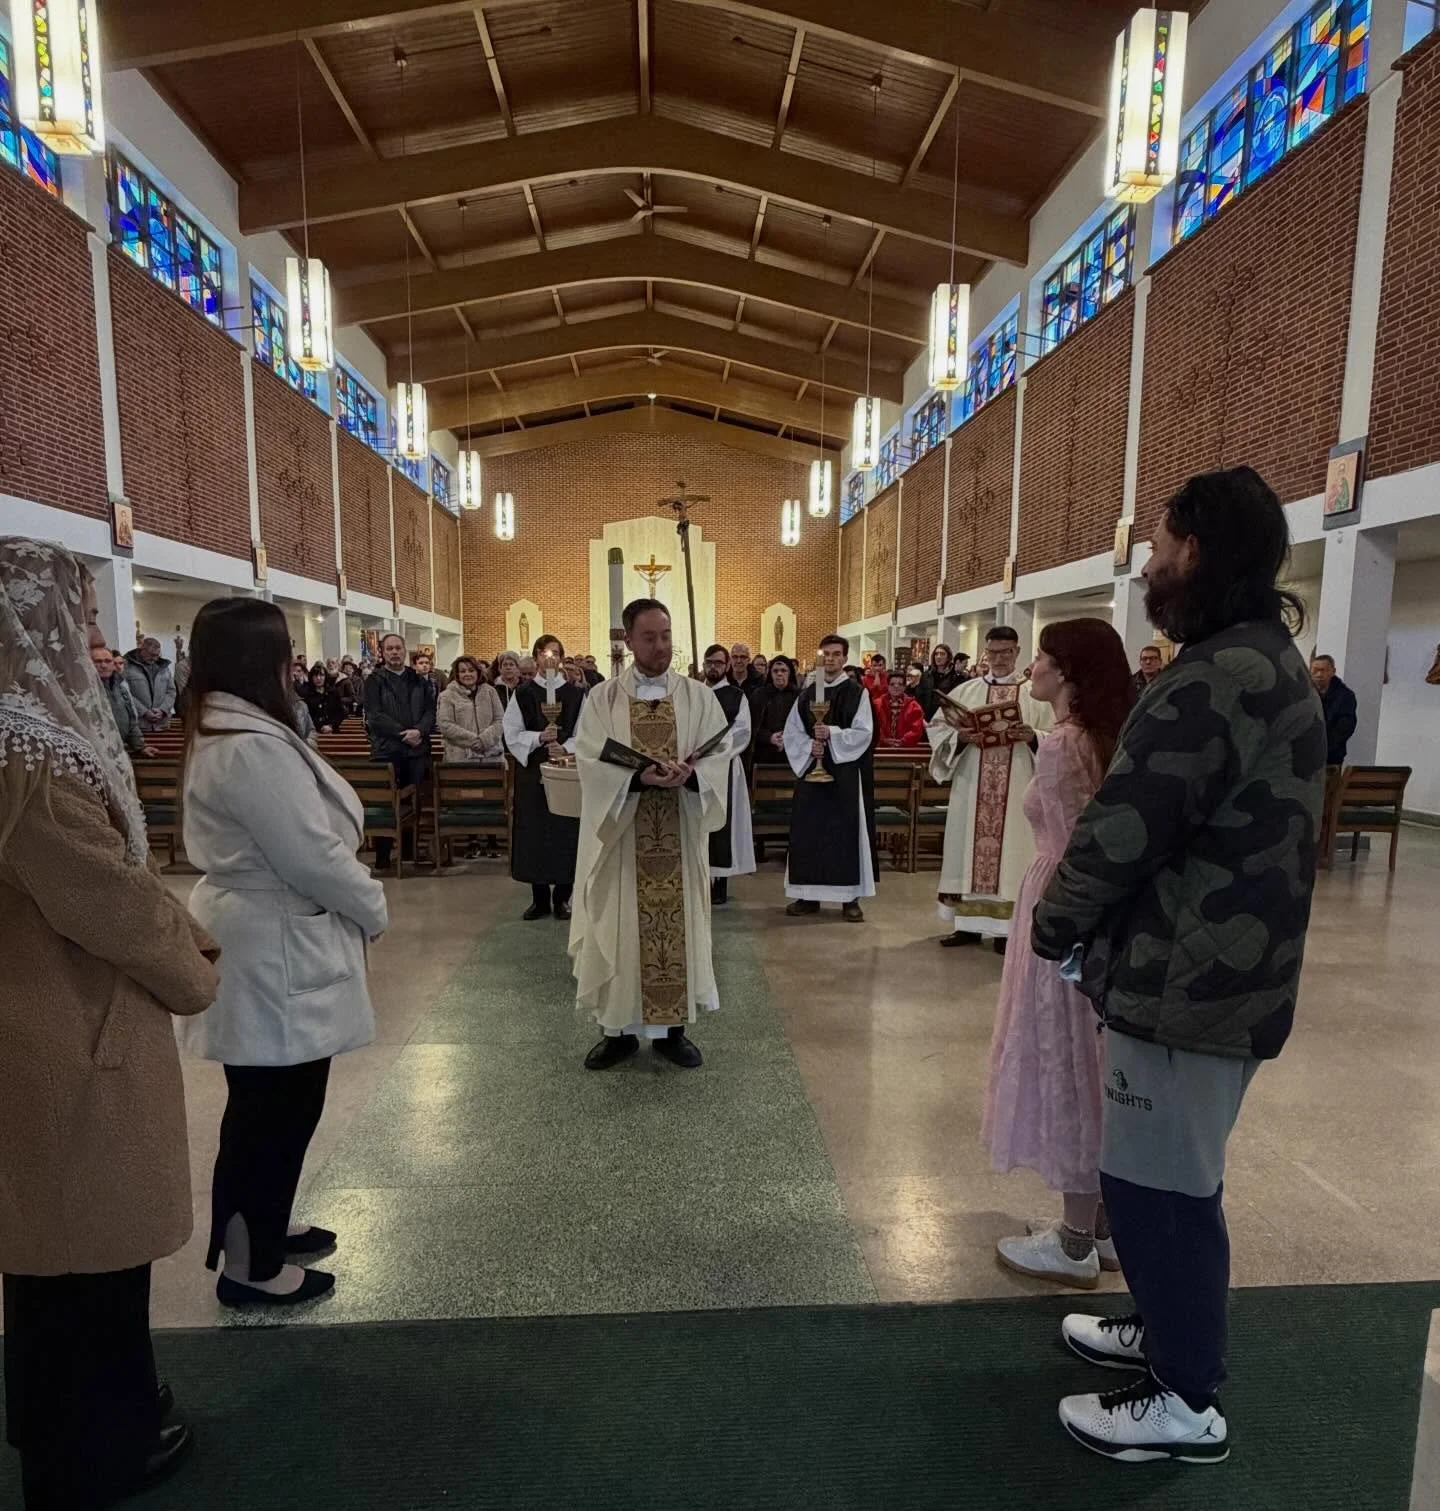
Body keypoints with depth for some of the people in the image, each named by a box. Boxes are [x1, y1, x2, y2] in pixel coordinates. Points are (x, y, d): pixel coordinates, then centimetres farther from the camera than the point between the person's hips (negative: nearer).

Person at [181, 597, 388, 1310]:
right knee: (273, 1111, 7)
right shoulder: (252, 747, -25)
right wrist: (373, 908, -9)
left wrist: (354, 903, 10)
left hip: (267, 940, 11)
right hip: (276, 951, -11)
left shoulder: (222, 733, 9)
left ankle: (261, 1227, 42)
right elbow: (313, 858, -26)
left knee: (271, 1107, 24)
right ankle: (250, 1266, 26)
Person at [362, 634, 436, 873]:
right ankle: (382, 857, 7)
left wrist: (419, 731, -14)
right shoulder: (375, 681, 1)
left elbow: (430, 710, 4)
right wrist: (402, 733, -16)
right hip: (386, 750, -3)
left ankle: (409, 850, 18)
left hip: (417, 750, 3)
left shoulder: (418, 680, 12)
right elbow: (374, 715, -9)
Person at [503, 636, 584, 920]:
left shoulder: (576, 694, 3)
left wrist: (564, 749, -19)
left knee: (565, 831, 2)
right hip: (532, 772, 1)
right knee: (534, 832, 3)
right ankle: (540, 898, 14)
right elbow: (512, 733, -1)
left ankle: (562, 897, 14)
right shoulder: (523, 693, 4)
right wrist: (539, 738, -17)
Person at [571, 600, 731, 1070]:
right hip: (622, 832, -1)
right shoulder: (602, 699, 0)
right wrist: (640, 777, -25)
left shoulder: (698, 696, 3)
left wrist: (690, 773, -24)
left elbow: (721, 754, -3)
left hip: (679, 834, 1)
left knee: (679, 922, 8)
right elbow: (590, 763, -8)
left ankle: (673, 1027, 23)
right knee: (619, 927, 6)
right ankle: (620, 1028, 22)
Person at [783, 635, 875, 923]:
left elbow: (864, 732, -9)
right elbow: (791, 732, 6)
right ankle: (808, 894, 14)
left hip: (844, 771, -3)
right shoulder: (806, 693, 10)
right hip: (810, 767, 3)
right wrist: (809, 746, -12)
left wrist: (832, 733, -21)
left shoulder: (857, 692, 0)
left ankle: (850, 897, 6)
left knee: (845, 831, -1)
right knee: (808, 831, 5)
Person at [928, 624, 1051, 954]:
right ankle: (967, 922, 15)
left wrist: (1032, 737, -19)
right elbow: (938, 728, 3)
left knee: (1010, 854, 1)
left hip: (1017, 791, -2)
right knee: (969, 850, 5)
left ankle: (1006, 927, 10)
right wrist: (960, 737, -15)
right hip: (971, 789, 2)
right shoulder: (965, 690, 8)